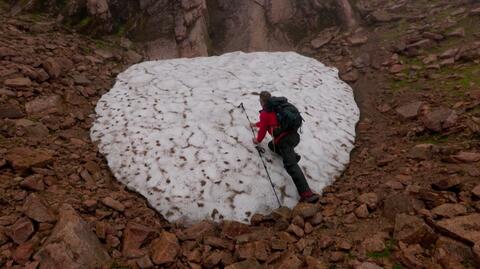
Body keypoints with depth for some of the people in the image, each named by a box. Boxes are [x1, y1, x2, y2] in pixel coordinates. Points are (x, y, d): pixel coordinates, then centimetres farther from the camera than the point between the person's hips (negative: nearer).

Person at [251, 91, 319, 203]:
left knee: (291, 165, -18)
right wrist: (256, 124, 59)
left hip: (284, 139, -8)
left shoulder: (264, 113, 3)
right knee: (272, 145, 30)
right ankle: (293, 155, 8)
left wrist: (258, 140, 31)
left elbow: (263, 130, 11)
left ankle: (307, 194, -32)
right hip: (294, 135, 8)